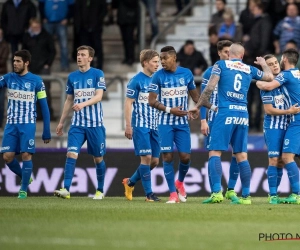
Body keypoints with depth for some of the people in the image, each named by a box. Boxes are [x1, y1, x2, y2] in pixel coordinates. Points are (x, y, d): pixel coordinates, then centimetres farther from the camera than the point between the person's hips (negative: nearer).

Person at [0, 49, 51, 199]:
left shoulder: (36, 81, -1)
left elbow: (44, 107, 1)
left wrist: (46, 131, -1)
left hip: (28, 124, -3)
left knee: (26, 155, -10)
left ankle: (24, 189, 1)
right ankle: (25, 178, 21)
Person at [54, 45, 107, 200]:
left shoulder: (98, 74, -3)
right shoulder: (72, 77, 10)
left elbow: (98, 96, -14)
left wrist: (83, 104, -31)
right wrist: (61, 122, 16)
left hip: (95, 124, -3)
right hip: (77, 124, 3)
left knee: (98, 158, 6)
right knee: (71, 154, -13)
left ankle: (100, 191, 19)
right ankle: (66, 189, -19)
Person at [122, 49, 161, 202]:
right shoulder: (136, 80, -6)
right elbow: (128, 103, -7)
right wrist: (128, 126, -12)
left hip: (154, 125, 6)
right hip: (140, 125, -6)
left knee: (154, 161, 5)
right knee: (146, 158, -10)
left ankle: (130, 182, 25)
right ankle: (149, 194, -5)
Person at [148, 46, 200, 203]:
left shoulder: (186, 73, 2)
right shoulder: (158, 76, -5)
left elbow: (194, 95, 15)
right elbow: (152, 101, -7)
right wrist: (170, 110, -16)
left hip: (182, 122, 2)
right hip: (165, 123, -2)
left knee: (185, 156, -4)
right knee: (167, 156, -5)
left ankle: (180, 183, 26)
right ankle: (173, 193, 4)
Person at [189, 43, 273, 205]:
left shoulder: (221, 65, 4)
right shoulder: (249, 69, 15)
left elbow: (209, 88, -5)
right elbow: (269, 77, 30)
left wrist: (198, 106, 5)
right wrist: (263, 64, 50)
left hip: (226, 112, -4)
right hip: (243, 114, 4)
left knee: (215, 153, -6)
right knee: (242, 155, 8)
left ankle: (217, 192, -21)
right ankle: (246, 196, 7)